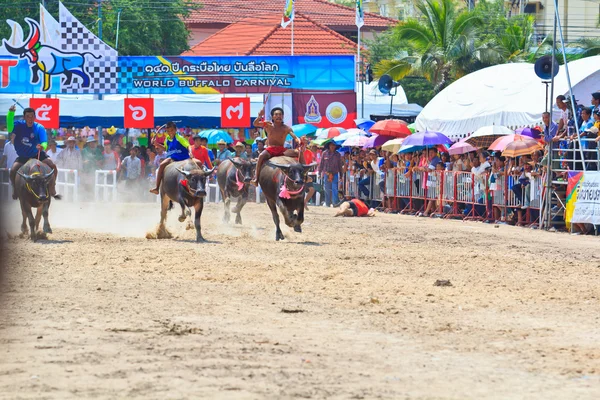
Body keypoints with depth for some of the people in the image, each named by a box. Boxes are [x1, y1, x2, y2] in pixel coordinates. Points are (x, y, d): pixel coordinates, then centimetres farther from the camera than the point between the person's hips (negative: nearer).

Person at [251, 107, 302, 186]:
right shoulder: (268, 125, 3)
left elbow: (295, 137, -11)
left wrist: (299, 142, -34)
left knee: (299, 152, -17)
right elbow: (255, 124, -7)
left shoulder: (286, 128, 1)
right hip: (270, 150, -1)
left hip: (281, 150, 1)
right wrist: (260, 116, -27)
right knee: (261, 156, -36)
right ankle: (256, 178, -36)